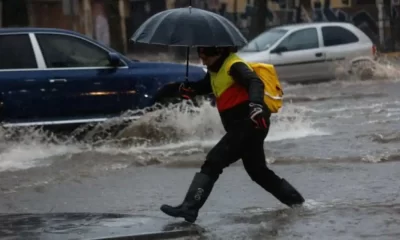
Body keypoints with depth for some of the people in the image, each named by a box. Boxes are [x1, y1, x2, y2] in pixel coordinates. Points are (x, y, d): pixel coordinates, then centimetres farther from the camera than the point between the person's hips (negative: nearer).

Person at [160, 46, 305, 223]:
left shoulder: (234, 66, -13)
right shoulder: (216, 70, 16)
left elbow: (255, 83, -27)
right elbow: (205, 85, 26)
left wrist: (256, 104, -46)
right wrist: (190, 89, 4)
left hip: (249, 124, -11)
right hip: (245, 126, 11)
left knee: (213, 163, -16)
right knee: (257, 171, 24)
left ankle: (189, 208, -23)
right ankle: (295, 200, 35)